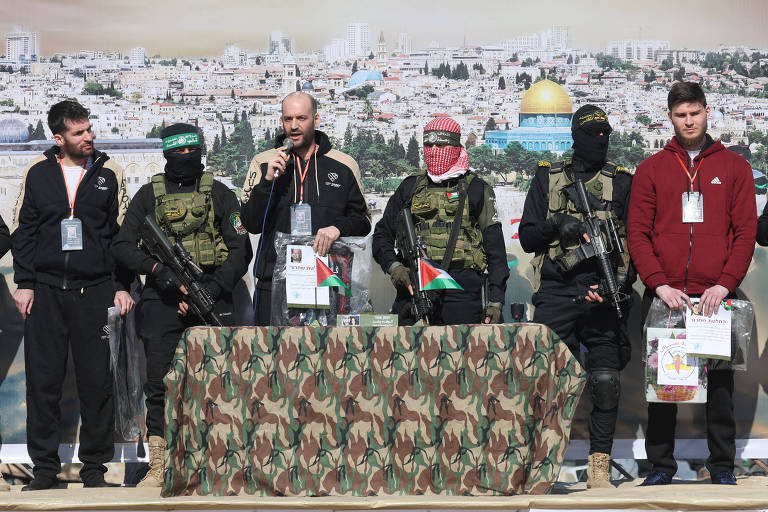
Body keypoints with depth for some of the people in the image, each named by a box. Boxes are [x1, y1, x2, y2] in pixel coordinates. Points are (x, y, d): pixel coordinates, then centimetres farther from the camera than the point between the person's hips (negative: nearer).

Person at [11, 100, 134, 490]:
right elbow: (23, 232, 11)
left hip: (95, 291, -1)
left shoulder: (108, 174, 7)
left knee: (97, 381, 0)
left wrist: (122, 286, 2)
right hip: (46, 291, 1)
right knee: (43, 381, 1)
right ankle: (45, 467, 9)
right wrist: (23, 283, 3)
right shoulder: (38, 173, 8)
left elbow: (122, 234, 8)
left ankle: (94, 466, 9)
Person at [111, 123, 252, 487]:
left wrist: (211, 290, -10)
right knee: (160, 384, -2)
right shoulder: (149, 195, 9)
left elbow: (241, 251, 2)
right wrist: (157, 269, -13)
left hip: (210, 298, 0)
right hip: (163, 299, 0)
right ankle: (158, 467, 3)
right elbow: (122, 246, 5)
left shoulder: (219, 194, 8)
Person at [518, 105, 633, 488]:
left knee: (606, 381, -9)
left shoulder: (622, 182, 10)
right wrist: (557, 225, -10)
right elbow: (527, 237, 10)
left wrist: (619, 284, -8)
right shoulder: (547, 178, 12)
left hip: (602, 293, -1)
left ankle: (599, 467, -2)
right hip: (555, 294, 1)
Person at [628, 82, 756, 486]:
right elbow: (637, 233, 3)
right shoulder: (651, 169, 9)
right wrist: (660, 284, -10)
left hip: (716, 296, 0)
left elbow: (746, 233, 3)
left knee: (720, 381, 2)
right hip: (664, 295, 1)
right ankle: (660, 465, 11)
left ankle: (722, 466, 10)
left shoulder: (734, 168, 9)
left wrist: (725, 284, -10)